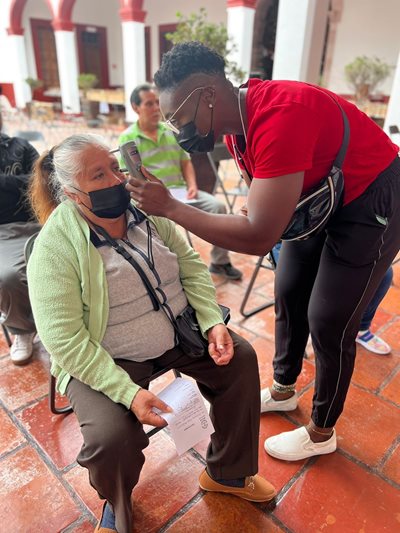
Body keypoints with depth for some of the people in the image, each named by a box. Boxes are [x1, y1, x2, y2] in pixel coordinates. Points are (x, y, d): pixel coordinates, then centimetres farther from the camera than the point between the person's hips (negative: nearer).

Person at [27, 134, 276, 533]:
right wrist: (128, 391, -28)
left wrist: (213, 322, -15)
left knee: (239, 358, -3)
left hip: (178, 332, 6)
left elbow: (191, 265, -1)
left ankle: (226, 472, 21)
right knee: (113, 436, -25)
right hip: (102, 357, -5)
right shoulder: (55, 245, -19)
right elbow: (64, 340, -21)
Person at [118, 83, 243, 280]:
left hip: (180, 190, 5)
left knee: (218, 206, -13)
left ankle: (219, 262, 2)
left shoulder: (172, 131, 16)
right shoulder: (128, 138, 0)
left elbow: (185, 162, 18)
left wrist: (192, 185, -1)